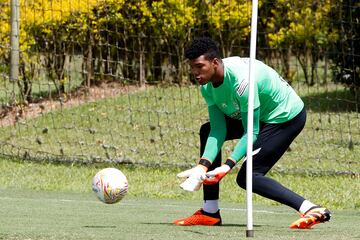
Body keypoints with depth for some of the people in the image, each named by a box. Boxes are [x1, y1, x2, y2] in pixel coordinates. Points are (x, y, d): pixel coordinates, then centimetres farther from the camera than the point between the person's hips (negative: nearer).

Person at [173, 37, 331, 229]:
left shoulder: (241, 81, -34)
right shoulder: (207, 85, -8)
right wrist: (202, 166, -24)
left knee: (247, 177, -16)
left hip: (288, 116, -10)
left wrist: (227, 166, -38)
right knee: (207, 131, 6)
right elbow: (218, 129, -10)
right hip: (261, 115, 10)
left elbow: (251, 133, -30)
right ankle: (210, 213, 6)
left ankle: (312, 210, -24)